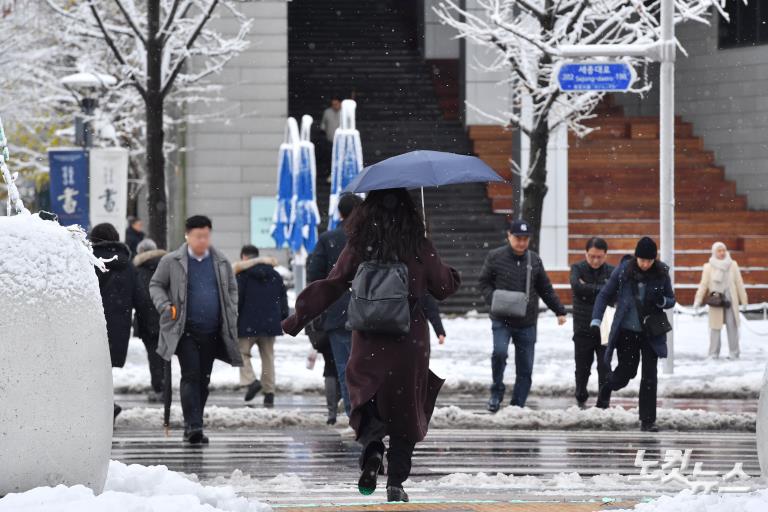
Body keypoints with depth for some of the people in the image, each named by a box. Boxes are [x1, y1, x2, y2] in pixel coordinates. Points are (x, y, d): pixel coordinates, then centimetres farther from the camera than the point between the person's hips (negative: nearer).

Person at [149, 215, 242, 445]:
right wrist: (165, 305, -9)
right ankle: (193, 426, -17)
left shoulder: (221, 263, 10)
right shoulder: (172, 262, 1)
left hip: (211, 331, 4)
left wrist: (231, 314, 8)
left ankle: (193, 427, 16)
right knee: (191, 376, -14)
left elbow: (232, 289, 21)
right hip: (185, 330, -4)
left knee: (204, 379, 7)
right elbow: (156, 285, 9)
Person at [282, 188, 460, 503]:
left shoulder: (357, 250, -4)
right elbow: (444, 287, 6)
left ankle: (371, 448, -14)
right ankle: (396, 483, 4)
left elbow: (330, 287, -2)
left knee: (367, 404, 16)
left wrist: (297, 319, 8)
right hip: (410, 344, 0)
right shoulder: (420, 249, -4)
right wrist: (453, 276, 30)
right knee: (405, 410, 10)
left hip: (368, 344, 0)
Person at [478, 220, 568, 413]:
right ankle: (497, 393, -4)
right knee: (500, 352, -26)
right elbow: (484, 283, 5)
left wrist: (559, 310, 14)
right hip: (502, 320, -3)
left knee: (525, 368, 2)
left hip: (527, 322, 3)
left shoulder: (534, 260, 8)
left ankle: (517, 406, 11)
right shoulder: (495, 257, -1)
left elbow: (545, 289, 16)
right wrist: (494, 300, -13)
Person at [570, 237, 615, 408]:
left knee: (605, 368, -6)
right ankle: (581, 399, 28)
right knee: (582, 368, 10)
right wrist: (600, 290, -20)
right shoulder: (578, 268, -2)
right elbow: (576, 286, -22)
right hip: (583, 329, 0)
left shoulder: (611, 272, 0)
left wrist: (589, 289, -18)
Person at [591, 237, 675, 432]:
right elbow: (604, 295, 2)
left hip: (651, 333, 1)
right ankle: (607, 388, 41)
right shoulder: (623, 271, -8)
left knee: (649, 377, -4)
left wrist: (661, 301, -17)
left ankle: (647, 420, 2)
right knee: (626, 371, 6)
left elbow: (671, 300, 6)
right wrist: (596, 320, -8)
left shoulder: (661, 273, -5)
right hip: (627, 332, 0)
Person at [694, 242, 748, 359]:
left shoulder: (733, 265, 6)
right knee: (715, 327, -1)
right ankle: (714, 354, 5)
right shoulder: (708, 267, 2)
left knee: (732, 326, -1)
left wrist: (744, 300, 9)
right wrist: (698, 301, -4)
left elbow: (739, 284, 9)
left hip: (730, 300, 1)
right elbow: (703, 285, 2)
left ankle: (734, 354, 4)